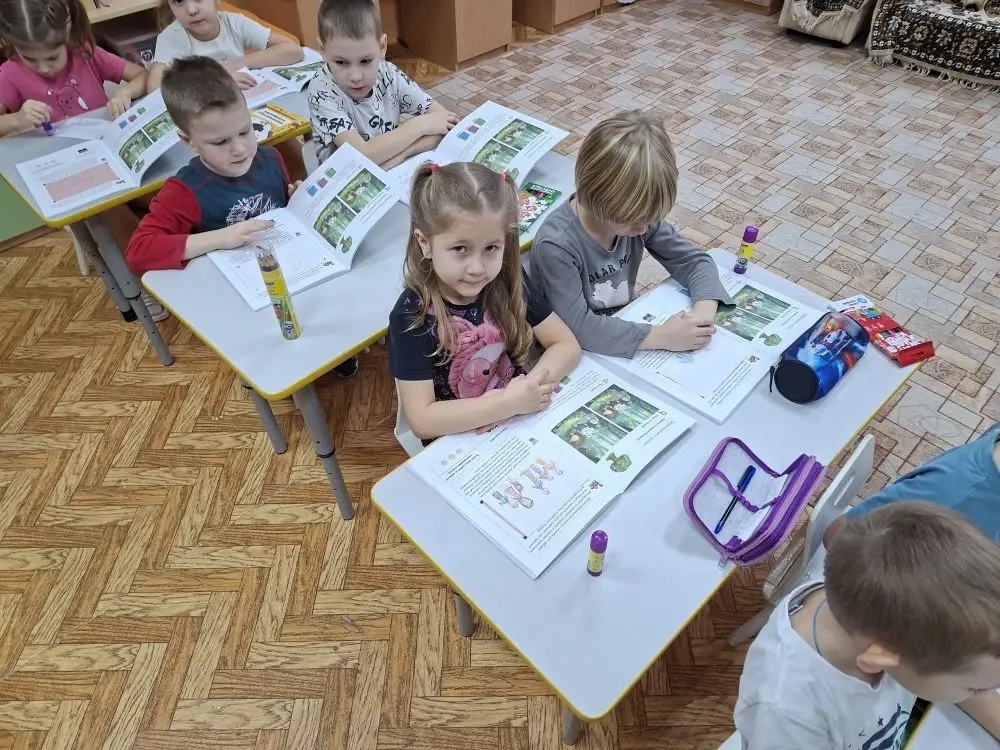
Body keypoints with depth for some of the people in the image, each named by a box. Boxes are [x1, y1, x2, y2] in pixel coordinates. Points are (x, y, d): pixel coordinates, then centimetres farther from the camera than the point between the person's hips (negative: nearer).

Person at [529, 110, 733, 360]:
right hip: (576, 356, -5)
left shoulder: (635, 213, -10)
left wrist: (705, 310, -21)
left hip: (626, 329, 5)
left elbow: (693, 260, -2)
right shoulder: (556, 244, -27)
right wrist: (661, 337, -29)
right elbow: (577, 326, -28)